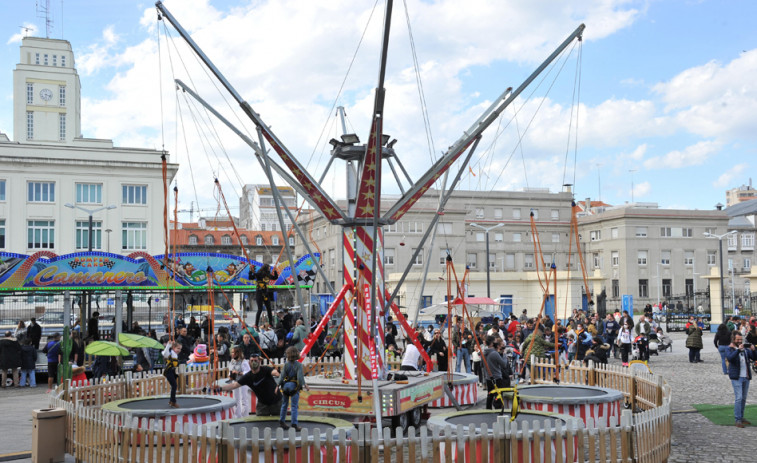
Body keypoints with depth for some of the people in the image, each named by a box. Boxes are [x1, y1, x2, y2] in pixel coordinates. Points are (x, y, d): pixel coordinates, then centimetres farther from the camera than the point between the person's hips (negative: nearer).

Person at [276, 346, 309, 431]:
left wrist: (278, 385, -3)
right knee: (294, 406, 2)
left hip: (285, 386, 3)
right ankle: (294, 424, 1)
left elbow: (282, 376, -7)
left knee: (284, 405, 19)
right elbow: (300, 377, -19)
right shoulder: (299, 365, -11)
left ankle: (282, 421, 28)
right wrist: (304, 385, -15)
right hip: (295, 387, -3)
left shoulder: (286, 365, -4)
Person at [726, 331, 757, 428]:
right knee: (739, 398, -12)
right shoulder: (730, 349, -4)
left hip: (746, 377, 6)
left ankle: (741, 418, 22)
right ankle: (738, 420, -10)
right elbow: (730, 358, -23)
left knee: (743, 398, 12)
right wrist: (738, 349, -31)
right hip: (736, 377, -6)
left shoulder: (745, 349, 11)